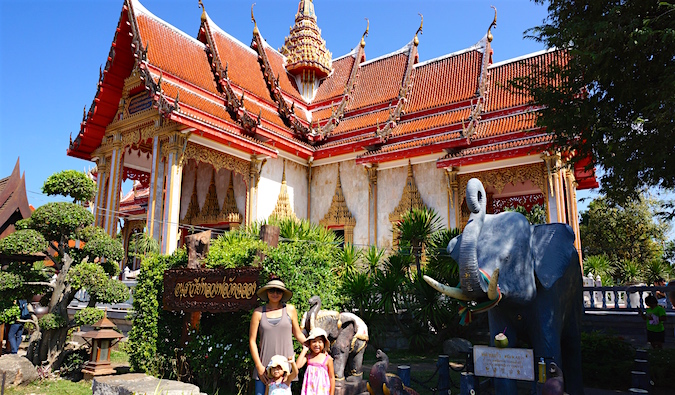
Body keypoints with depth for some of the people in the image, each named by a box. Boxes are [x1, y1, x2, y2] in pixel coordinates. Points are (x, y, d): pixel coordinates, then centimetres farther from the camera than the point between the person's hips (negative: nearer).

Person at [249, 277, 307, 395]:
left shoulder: (290, 310, 7)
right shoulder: (258, 312, 5)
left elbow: (298, 334, 17)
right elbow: (252, 341, 4)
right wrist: (259, 366, -2)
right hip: (264, 364, 0)